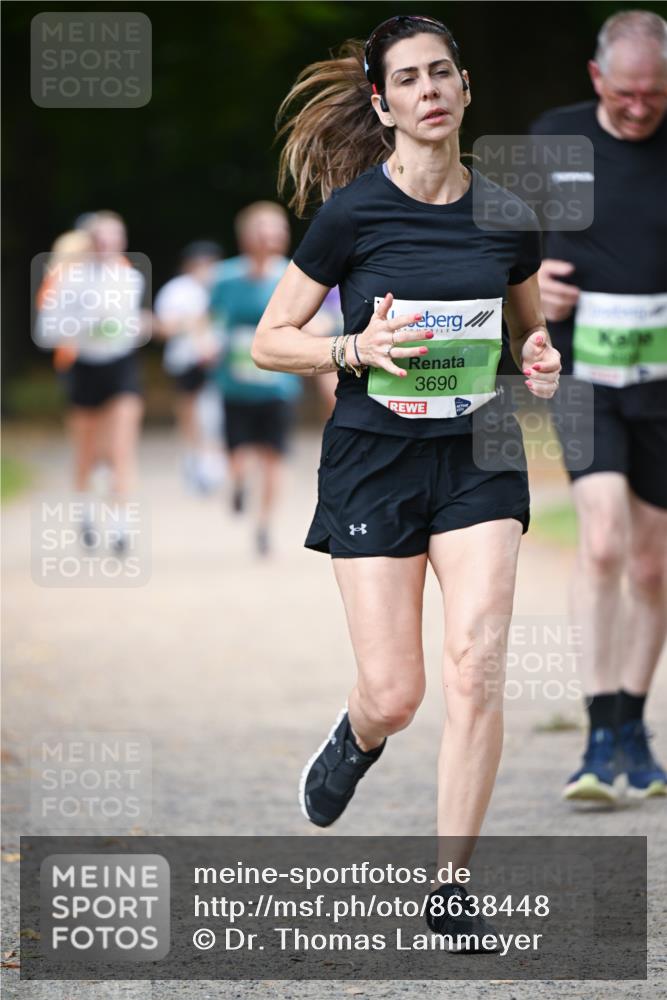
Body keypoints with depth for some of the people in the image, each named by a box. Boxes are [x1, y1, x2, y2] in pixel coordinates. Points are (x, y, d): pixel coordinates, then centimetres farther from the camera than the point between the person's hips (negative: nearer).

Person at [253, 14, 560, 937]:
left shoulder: (508, 217, 2)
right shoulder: (353, 213, -8)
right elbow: (269, 341, -2)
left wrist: (539, 358, -2)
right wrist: (358, 349, -19)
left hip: (479, 457, 2)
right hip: (375, 456, -2)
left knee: (475, 667, -13)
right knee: (394, 696, -3)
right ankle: (355, 739, 36)